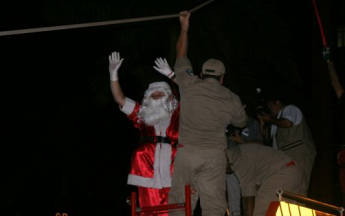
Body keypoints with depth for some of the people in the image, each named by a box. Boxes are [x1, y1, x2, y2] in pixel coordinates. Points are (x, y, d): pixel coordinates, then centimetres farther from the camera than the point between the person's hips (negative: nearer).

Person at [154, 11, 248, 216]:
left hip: (186, 152, 0)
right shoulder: (232, 100, 6)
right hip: (214, 155, 0)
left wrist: (184, 28, 30)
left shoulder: (189, 85, 2)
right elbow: (241, 122, 25)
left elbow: (181, 56, 18)